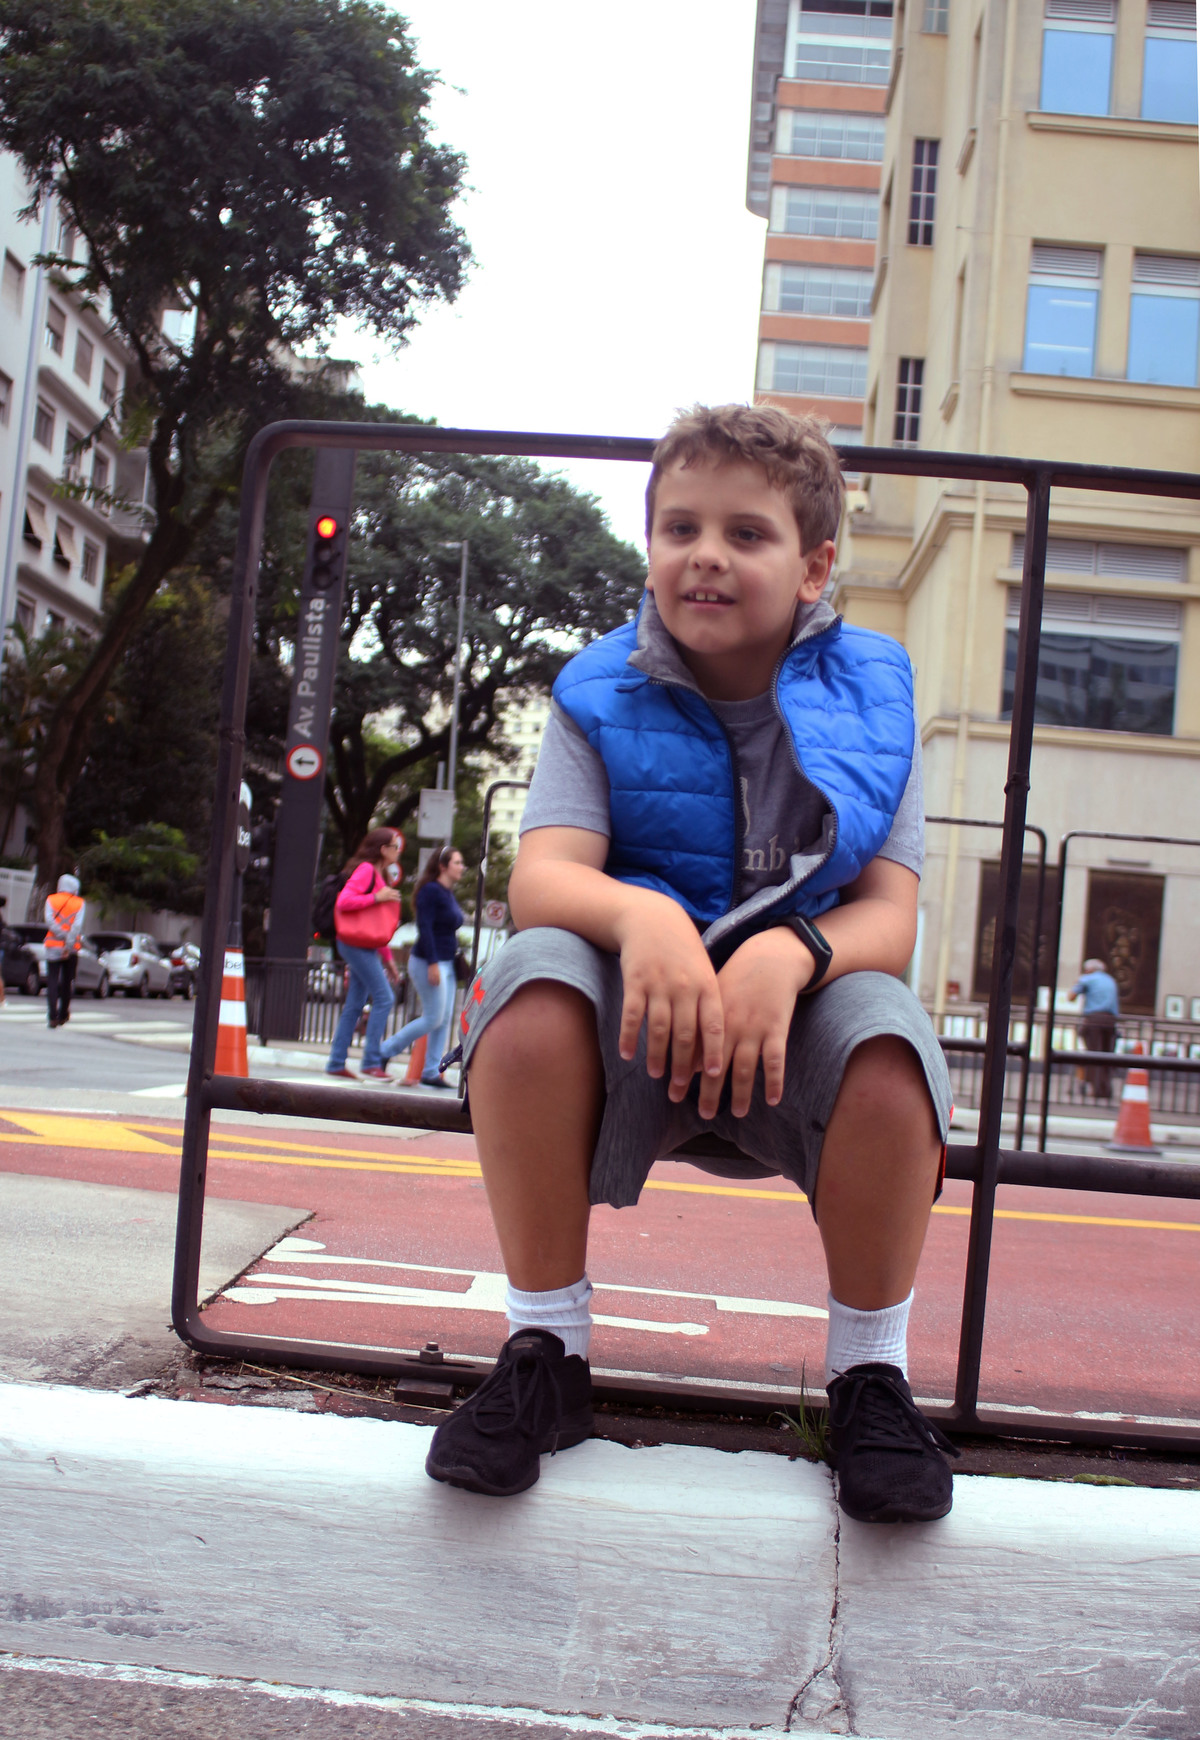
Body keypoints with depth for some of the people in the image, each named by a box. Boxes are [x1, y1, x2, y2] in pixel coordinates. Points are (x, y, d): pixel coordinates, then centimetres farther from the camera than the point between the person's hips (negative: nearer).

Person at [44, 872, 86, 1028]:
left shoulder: (51, 900, 5)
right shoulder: (79, 903, 3)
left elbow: (49, 919, -11)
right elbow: (77, 925, -9)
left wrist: (62, 935, -15)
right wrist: (69, 944, -14)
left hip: (53, 946, -1)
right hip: (72, 949, 1)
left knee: (52, 981, -2)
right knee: (66, 981, 14)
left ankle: (52, 1017, -16)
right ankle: (63, 1016, 22)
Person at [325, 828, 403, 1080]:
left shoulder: (379, 875, 20)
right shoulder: (365, 870, -9)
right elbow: (344, 901, -19)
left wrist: (387, 958, 22)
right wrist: (377, 898, -18)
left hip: (365, 947, 10)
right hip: (357, 944, -10)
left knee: (354, 1006, 8)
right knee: (384, 998, -11)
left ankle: (336, 1063, 11)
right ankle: (372, 1061, -8)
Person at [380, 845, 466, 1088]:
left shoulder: (448, 893, 15)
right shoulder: (431, 891, -13)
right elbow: (424, 927, -19)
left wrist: (453, 963, 17)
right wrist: (433, 964, -23)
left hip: (446, 964, 9)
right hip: (428, 962, -9)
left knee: (444, 1020, 6)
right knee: (434, 1018, -7)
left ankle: (431, 1072, 9)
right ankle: (385, 1051, 4)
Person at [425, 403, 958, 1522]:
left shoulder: (865, 703, 1)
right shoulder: (603, 697, 1)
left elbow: (889, 919, -9)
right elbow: (541, 877, -14)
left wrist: (790, 951, -32)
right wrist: (639, 916, -38)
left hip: (792, 1025, 0)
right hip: (638, 1022, 0)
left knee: (882, 1027, -34)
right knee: (536, 974, -32)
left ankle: (870, 1373, -10)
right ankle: (545, 1348, -16)